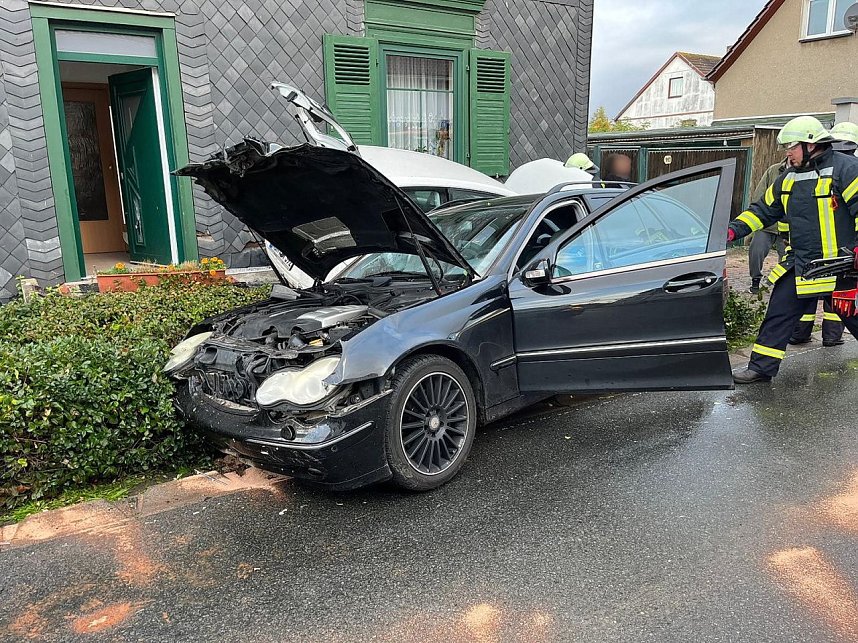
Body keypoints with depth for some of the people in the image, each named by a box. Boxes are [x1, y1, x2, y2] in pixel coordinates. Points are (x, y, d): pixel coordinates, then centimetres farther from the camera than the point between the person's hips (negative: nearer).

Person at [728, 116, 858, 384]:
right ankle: (761, 368, 11)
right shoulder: (788, 178, 12)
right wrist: (734, 230, 5)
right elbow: (763, 210, 18)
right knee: (777, 315, 4)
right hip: (799, 265, 6)